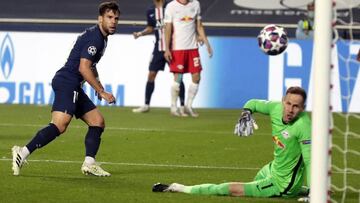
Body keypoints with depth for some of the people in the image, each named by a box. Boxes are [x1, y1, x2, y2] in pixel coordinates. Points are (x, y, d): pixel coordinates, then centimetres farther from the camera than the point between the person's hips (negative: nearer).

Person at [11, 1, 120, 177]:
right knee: (60, 125, -25)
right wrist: (101, 92, -15)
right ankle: (23, 153, -27)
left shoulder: (101, 38, 20)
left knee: (98, 121, 9)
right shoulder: (94, 37, -12)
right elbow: (83, 68, -19)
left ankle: (89, 164, 4)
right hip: (67, 82, -11)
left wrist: (98, 85, 25)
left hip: (73, 87, 11)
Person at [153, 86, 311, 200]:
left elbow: (310, 160, -33)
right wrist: (246, 114, -15)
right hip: (273, 168, 8)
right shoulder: (276, 108, -10)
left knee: (233, 189, -9)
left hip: (282, 182, -8)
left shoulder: (303, 125, -31)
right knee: (256, 182, 41)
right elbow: (253, 103, 9)